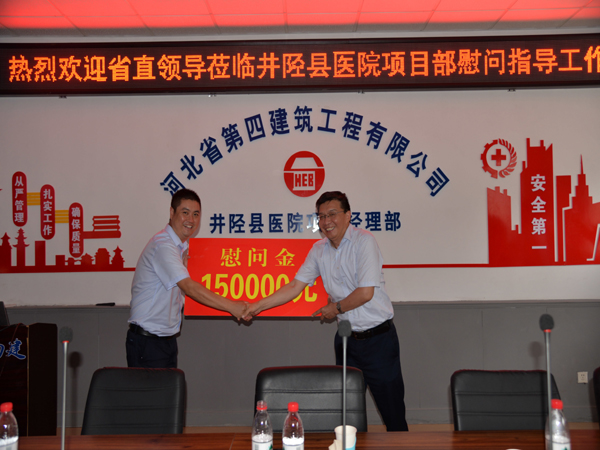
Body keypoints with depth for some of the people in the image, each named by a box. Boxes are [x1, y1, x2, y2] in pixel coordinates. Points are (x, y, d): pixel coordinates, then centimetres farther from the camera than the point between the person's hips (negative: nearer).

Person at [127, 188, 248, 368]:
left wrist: (185, 263, 2)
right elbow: (189, 287, -27)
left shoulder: (181, 247, 12)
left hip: (168, 338, 9)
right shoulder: (162, 245, -19)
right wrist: (231, 306, -26)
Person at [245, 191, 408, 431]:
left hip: (378, 337, -6)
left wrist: (336, 308, -4)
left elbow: (365, 293, -19)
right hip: (347, 338, 6)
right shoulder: (319, 250, 5)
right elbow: (295, 286, 6)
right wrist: (257, 306, -1)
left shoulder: (364, 241, -14)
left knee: (393, 411, 1)